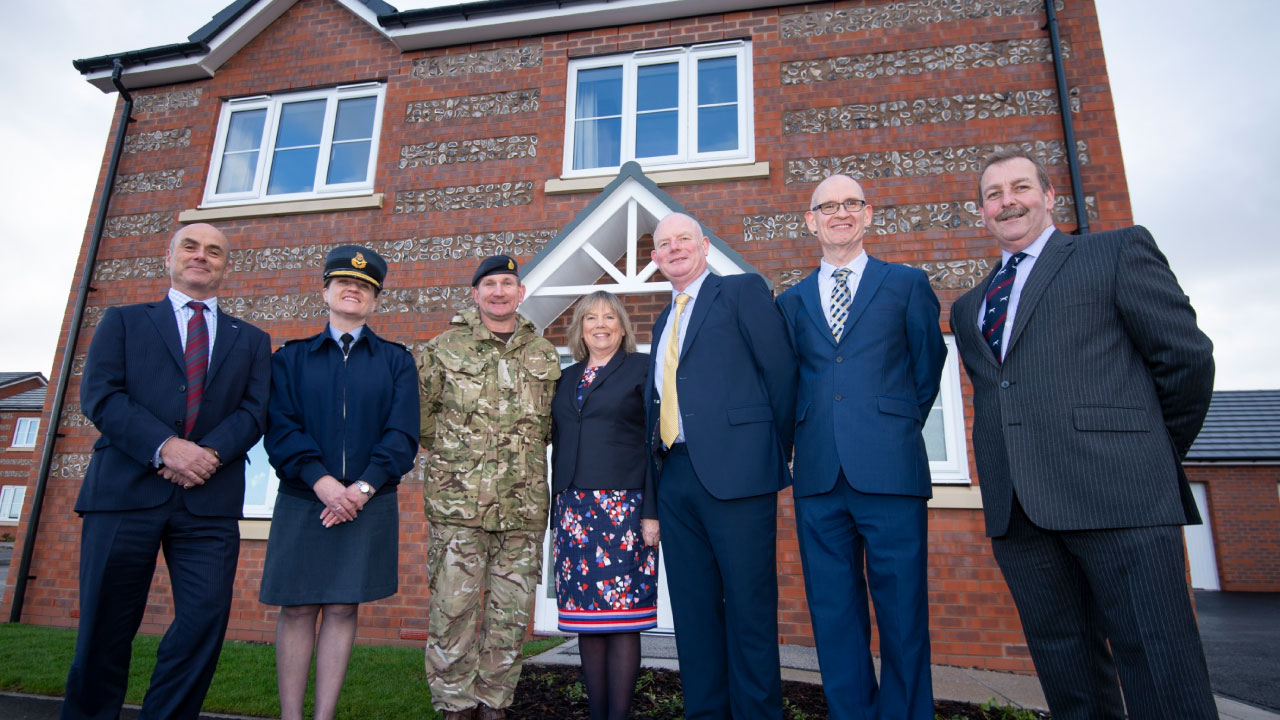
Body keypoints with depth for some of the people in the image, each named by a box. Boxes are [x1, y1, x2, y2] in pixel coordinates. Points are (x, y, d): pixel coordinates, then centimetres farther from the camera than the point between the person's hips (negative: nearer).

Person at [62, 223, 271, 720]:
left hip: (210, 498, 1)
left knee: (205, 620, -3)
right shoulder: (122, 321, 14)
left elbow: (253, 412, 5)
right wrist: (165, 448, -15)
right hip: (125, 491, -1)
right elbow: (99, 395, -1)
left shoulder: (251, 340, 17)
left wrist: (210, 453, -14)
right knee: (106, 627, 7)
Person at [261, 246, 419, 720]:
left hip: (368, 502, 0)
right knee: (298, 608, 3)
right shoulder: (290, 357, 11)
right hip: (303, 500, 1)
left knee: (343, 608, 4)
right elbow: (280, 427, -1)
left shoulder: (396, 361, 9)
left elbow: (402, 435, 0)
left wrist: (362, 488, -12)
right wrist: (321, 480, -15)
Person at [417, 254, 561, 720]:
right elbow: (420, 412, 10)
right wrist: (451, 455, 11)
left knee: (510, 612, 8)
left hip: (524, 507, 2)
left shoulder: (544, 355, 11)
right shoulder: (444, 347, 5)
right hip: (458, 503, -2)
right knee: (453, 608, 0)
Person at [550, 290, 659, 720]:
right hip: (574, 508, 5)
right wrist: (557, 508, 14)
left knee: (622, 618, -2)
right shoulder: (568, 378, 18)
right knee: (586, 618, 7)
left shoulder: (642, 369, 3)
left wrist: (652, 512, -11)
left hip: (623, 506, -4)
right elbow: (559, 444, 18)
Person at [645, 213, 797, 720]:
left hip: (735, 470, -6)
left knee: (749, 606, 0)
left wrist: (775, 453, -3)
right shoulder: (663, 322, 23)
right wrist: (659, 465, 8)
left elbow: (782, 370, -4)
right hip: (675, 478, 7)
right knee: (692, 608, 11)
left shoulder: (743, 291, 2)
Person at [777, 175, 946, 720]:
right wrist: (802, 442, 9)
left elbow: (928, 368, 13)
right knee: (833, 613, 9)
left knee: (902, 609, 3)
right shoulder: (791, 301, 16)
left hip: (889, 470, -2)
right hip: (818, 473, 3)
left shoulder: (908, 284, 9)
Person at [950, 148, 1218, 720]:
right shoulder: (968, 308, 22)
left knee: (1162, 673, -1)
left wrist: (1159, 454, 10)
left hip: (1117, 497, -4)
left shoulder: (1119, 250, 8)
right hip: (1016, 509, 5)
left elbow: (1187, 355, 4)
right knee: (1065, 669, 11)